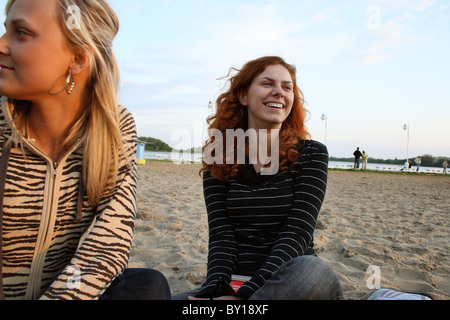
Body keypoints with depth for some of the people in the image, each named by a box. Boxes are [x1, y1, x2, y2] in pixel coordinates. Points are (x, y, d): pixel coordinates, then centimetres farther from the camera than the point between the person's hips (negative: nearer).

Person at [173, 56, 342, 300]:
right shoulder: (218, 161, 4)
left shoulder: (311, 154, -1)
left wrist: (245, 294, -24)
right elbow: (221, 236, -3)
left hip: (291, 281, 1)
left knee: (313, 270, -35)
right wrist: (214, 290, -22)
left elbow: (297, 233, -12)